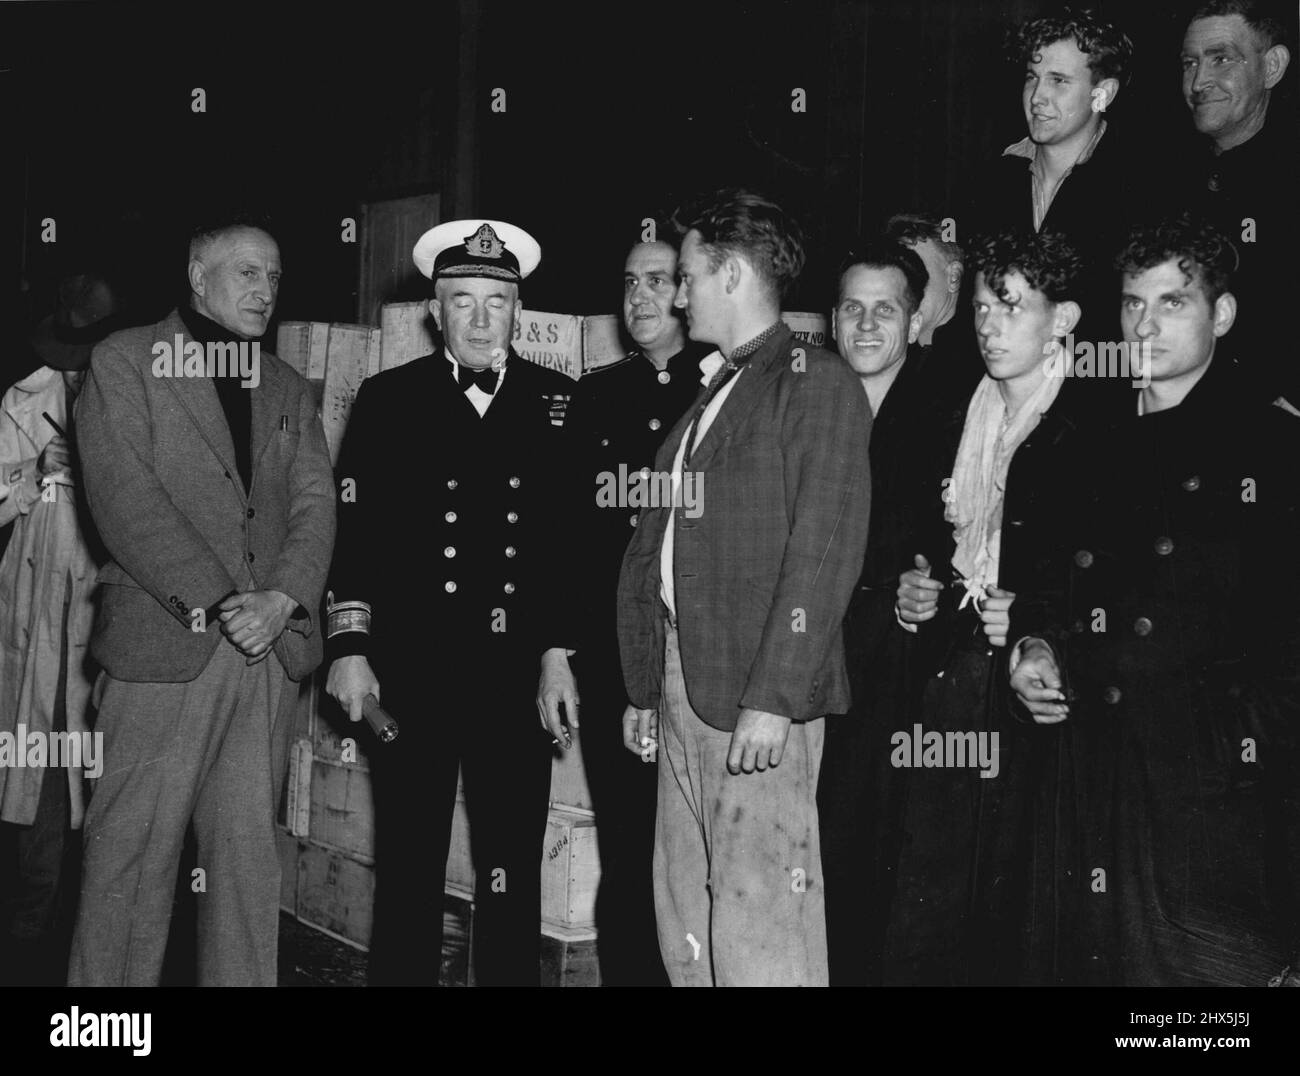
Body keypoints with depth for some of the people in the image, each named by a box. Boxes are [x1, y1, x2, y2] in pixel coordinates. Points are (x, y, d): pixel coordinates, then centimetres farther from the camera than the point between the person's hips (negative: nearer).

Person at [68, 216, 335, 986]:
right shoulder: (125, 361, 5)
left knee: (250, 856, 6)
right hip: (164, 645, -4)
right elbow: (125, 498, -7)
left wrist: (284, 598, -9)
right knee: (133, 857, 0)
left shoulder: (290, 390, 20)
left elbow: (315, 506, 9)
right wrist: (219, 603, -14)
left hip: (271, 650, 4)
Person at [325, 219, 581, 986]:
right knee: (408, 877, 6)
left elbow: (574, 539, 5)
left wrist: (559, 652, 1)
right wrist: (350, 648, -6)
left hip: (519, 677, 1)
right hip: (411, 671, 0)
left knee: (514, 880, 4)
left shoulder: (559, 403, 7)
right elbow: (356, 533, 1)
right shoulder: (387, 399, 5)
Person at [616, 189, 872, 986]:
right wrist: (644, 688, 17)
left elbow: (824, 552, -14)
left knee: (759, 925, -5)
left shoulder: (816, 383, -5)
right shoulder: (711, 394, 19)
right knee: (684, 920, 11)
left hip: (759, 695, -8)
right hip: (683, 686, 8)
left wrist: (773, 698, -19)